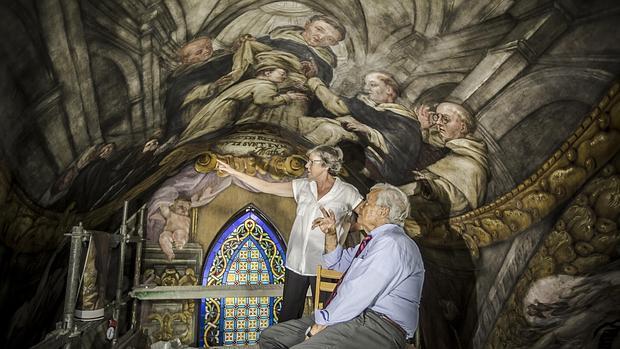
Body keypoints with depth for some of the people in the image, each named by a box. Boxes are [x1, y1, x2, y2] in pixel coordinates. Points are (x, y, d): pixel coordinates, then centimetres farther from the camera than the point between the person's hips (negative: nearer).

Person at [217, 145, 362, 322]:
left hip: (323, 265, -4)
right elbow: (265, 187, 4)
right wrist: (232, 172, 4)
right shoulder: (303, 186, 2)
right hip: (296, 262, 4)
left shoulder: (347, 192, -8)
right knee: (288, 314, 15)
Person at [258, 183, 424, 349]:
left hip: (378, 324, -9)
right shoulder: (376, 240, 20)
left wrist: (324, 322, -15)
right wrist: (330, 235, 18)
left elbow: (360, 293, -22)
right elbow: (337, 263, 34)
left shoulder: (392, 243, -13)